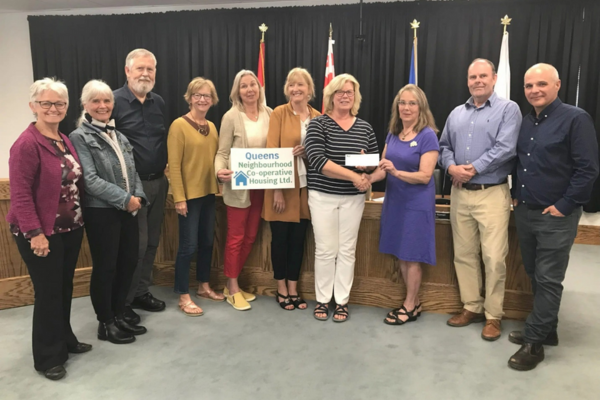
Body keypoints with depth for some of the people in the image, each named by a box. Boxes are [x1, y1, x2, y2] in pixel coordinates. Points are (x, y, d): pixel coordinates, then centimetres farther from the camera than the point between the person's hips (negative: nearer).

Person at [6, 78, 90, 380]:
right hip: (43, 233, -8)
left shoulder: (65, 141, 10)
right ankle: (48, 356, 19)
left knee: (65, 288, 18)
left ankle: (65, 340, 36)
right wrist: (35, 233, -21)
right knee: (48, 292, 3)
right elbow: (20, 194, -19)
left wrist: (78, 219, 8)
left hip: (70, 229, 8)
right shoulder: (27, 144, -16)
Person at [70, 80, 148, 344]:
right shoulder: (79, 137, -8)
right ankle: (106, 324, 20)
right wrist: (125, 199, -18)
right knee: (105, 268, 4)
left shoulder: (118, 135, 13)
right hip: (100, 212, -7)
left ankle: (118, 316, 28)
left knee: (128, 263, 12)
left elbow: (132, 171, 13)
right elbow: (90, 180, -17)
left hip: (128, 210, 7)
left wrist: (137, 196, -5)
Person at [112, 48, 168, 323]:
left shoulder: (158, 103, 10)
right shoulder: (114, 101, -10)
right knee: (136, 243, -2)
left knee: (151, 241, 13)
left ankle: (141, 292, 29)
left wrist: (166, 167, 5)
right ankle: (123, 301, 14)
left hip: (158, 182, 7)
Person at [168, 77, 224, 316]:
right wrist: (179, 198, -18)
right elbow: (174, 165, -14)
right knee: (188, 245, -1)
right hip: (189, 194, -7)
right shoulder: (179, 125, -10)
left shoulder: (211, 126, 9)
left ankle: (204, 287, 31)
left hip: (208, 192, 7)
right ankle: (183, 297, 12)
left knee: (207, 241, 15)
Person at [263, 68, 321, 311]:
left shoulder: (317, 117, 7)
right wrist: (277, 189, -15)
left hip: (305, 186, 4)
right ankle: (281, 289, 23)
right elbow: (271, 152, -9)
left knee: (298, 239, 10)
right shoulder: (279, 113, -4)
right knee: (280, 238, 6)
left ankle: (293, 289, 24)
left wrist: (308, 152, -9)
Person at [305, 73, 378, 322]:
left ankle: (342, 301, 20)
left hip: (353, 198, 3)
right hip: (322, 196, -3)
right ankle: (322, 300, 20)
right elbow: (318, 162, -18)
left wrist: (368, 166, -12)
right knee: (325, 249, 4)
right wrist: (353, 176, -21)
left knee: (347, 250, 8)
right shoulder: (318, 124, -5)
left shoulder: (365, 128, 6)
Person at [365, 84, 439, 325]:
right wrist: (369, 178, -13)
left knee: (412, 255, 3)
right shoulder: (393, 134, 8)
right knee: (401, 253, 13)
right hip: (394, 200, 7)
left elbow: (425, 176, -18)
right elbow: (383, 167, 8)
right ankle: (414, 302, 28)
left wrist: (397, 172, -32)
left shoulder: (428, 136, -12)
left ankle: (409, 306, 19)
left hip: (417, 203, -7)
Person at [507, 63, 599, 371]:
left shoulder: (575, 119, -10)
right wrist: (516, 195, 10)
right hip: (525, 212, 7)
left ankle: (534, 341, 10)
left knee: (548, 280, 0)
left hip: (555, 216, -7)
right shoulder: (525, 122, 11)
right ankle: (546, 330, 30)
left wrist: (564, 206, -16)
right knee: (534, 276, 15)